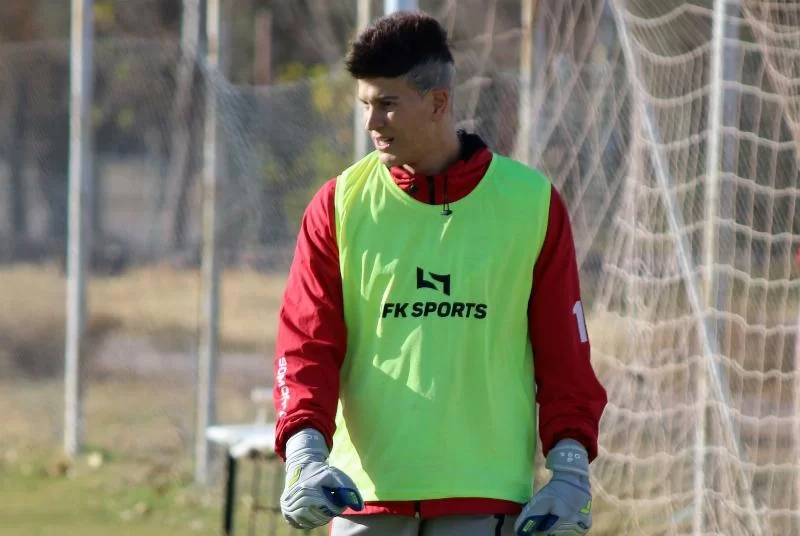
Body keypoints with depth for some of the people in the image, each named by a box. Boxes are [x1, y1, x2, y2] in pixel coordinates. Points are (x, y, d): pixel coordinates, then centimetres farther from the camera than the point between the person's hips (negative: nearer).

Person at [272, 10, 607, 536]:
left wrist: (570, 468, -1)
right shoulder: (340, 205, 5)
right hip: (365, 492, 1)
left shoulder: (531, 202, 3)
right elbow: (306, 344, 1)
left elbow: (564, 351, 7)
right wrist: (305, 452, -14)